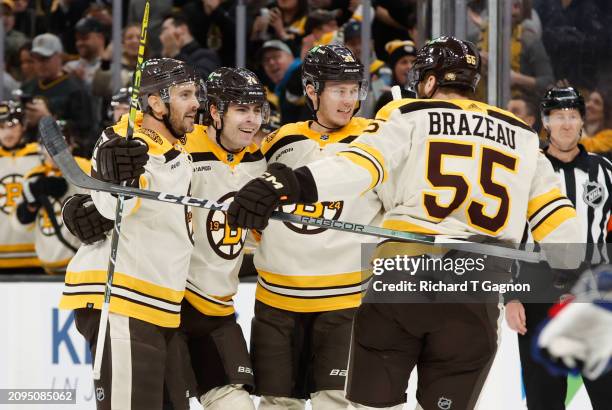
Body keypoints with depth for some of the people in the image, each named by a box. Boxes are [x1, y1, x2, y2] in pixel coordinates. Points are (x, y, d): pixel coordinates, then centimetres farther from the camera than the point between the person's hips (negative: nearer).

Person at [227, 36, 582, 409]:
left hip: (403, 277, -2)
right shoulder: (522, 137, 20)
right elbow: (556, 217, 16)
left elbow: (361, 164, -11)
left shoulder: (408, 116, 8)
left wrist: (293, 184, -24)